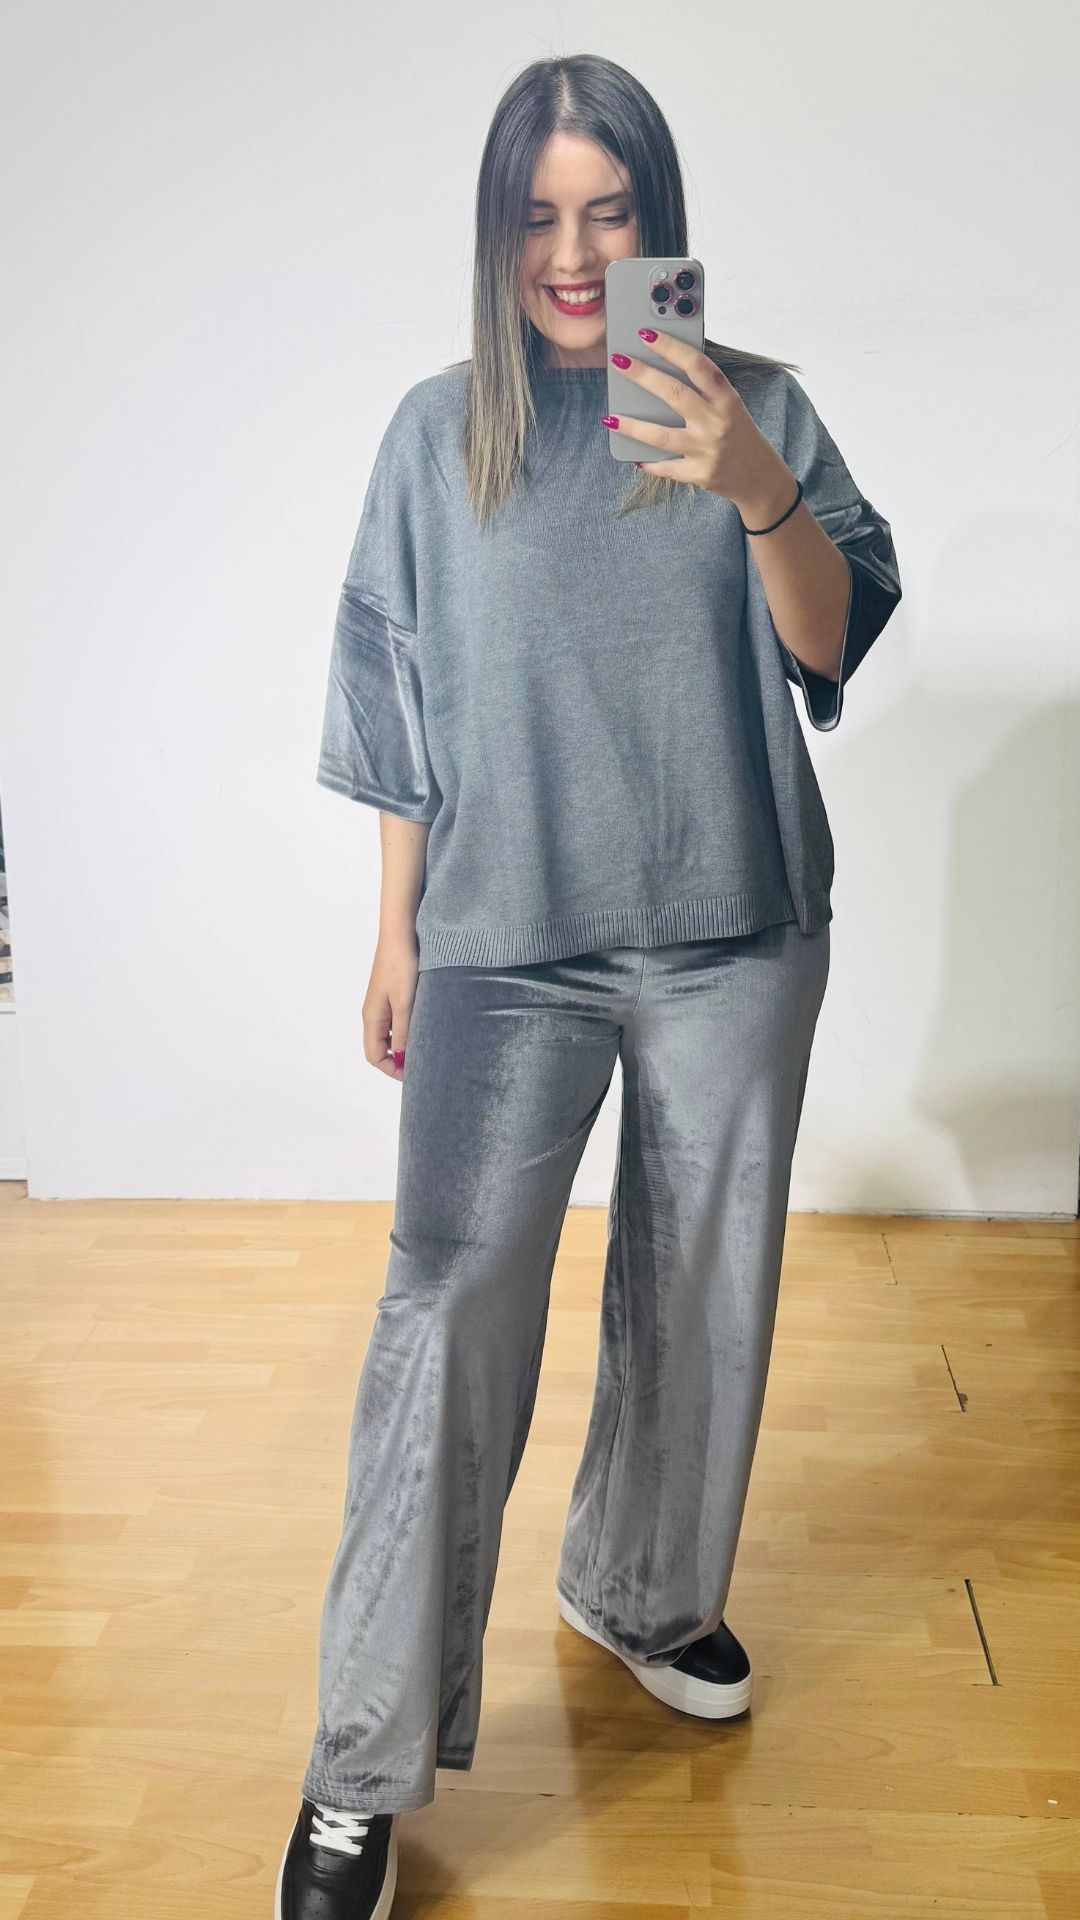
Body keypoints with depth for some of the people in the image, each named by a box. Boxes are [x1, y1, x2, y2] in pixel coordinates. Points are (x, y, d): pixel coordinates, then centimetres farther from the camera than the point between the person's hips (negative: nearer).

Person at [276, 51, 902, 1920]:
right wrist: (396, 930, 6)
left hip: (734, 938, 2)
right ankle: (367, 1770, -1)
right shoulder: (440, 432, 4)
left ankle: (643, 1594, 38)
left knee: (701, 1288, 13)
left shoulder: (756, 404, 3)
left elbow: (832, 645, -5)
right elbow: (399, 702, 6)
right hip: (507, 942, -1)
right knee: (451, 1307, -11)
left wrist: (759, 494, -24)